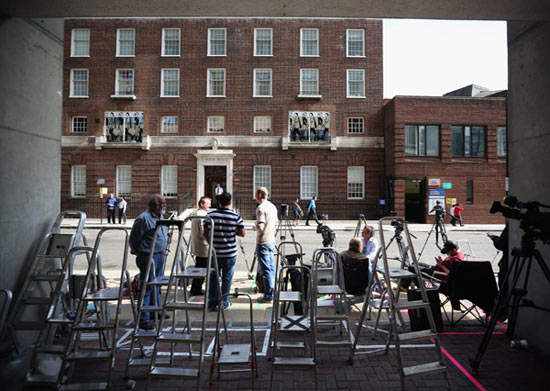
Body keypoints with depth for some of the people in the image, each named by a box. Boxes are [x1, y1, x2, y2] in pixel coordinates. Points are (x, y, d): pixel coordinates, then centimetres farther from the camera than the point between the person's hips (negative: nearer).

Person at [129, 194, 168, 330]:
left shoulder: (160, 217, 10)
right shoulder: (143, 218, -17)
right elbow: (133, 239, -12)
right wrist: (139, 253, -1)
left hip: (160, 255, 9)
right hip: (148, 256, -9)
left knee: (156, 285, 19)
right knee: (147, 287, -4)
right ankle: (144, 319, 4)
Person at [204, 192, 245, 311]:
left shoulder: (210, 215, -4)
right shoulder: (236, 217, -9)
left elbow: (205, 233, 1)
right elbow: (242, 234, -7)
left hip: (214, 252, 2)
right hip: (230, 253, -1)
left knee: (213, 277, 14)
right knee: (227, 278, 10)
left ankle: (212, 302, 21)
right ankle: (224, 302, 17)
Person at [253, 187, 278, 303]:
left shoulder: (261, 208, -16)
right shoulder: (273, 207, 11)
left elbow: (260, 227, -22)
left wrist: (254, 227, -2)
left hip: (262, 242, -9)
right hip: (272, 241, 9)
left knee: (265, 270, -4)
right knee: (271, 268, 14)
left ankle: (268, 296, 1)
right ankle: (272, 293, 21)